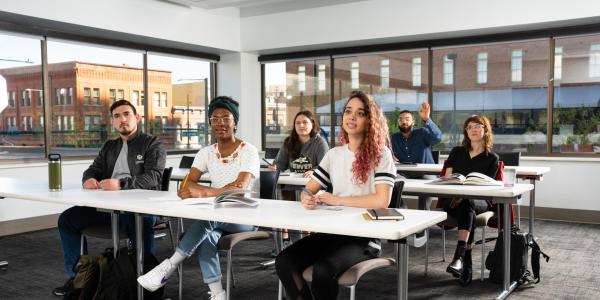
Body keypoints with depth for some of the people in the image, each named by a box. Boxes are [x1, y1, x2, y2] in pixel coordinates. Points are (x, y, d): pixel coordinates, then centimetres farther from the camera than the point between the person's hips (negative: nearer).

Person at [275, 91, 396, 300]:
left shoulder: (380, 154, -4)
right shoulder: (333, 154, 13)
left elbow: (382, 200, -17)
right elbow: (309, 189, 12)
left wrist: (337, 200, -12)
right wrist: (307, 199, -13)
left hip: (364, 238, -5)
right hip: (332, 232, 5)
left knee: (323, 271, -32)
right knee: (284, 262, -19)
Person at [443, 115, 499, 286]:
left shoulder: (492, 158, 10)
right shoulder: (457, 152, 19)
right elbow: (447, 178, 10)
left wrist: (463, 196, -20)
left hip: (479, 202, -1)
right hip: (453, 200, 1)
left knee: (466, 205, -37)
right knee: (468, 213, -33)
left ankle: (459, 257, -49)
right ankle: (466, 264, -33)